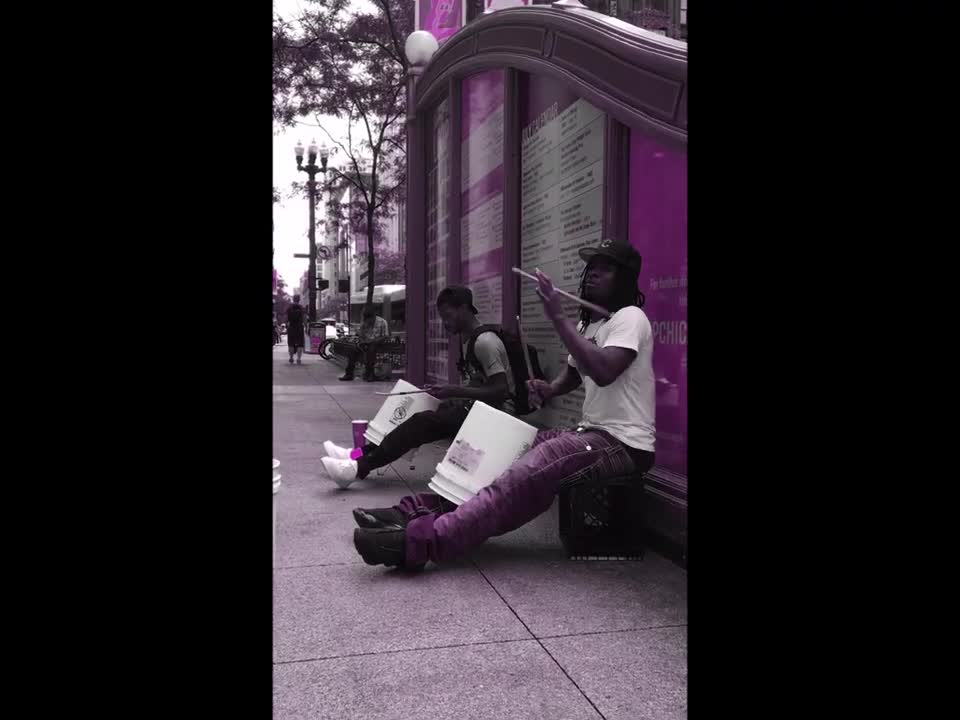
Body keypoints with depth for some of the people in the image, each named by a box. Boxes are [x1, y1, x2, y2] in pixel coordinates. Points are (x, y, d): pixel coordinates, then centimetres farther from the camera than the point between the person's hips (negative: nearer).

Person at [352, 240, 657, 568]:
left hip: (622, 443, -10)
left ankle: (420, 541, -39)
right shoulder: (588, 322, 19)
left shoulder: (629, 318, -11)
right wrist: (549, 389, 8)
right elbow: (572, 372, 32)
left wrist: (558, 317, -27)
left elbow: (603, 371, -30)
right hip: (590, 431, 10)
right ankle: (419, 510, -12)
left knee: (521, 478, -29)